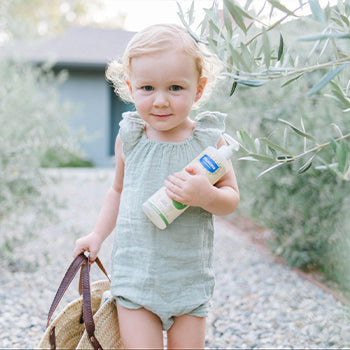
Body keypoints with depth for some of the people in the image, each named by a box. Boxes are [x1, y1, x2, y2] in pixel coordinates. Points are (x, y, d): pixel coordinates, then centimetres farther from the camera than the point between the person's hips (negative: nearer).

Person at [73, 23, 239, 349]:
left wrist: (206, 196, -23)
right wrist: (98, 234, 8)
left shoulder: (208, 139, -6)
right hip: (135, 271, 0)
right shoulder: (129, 138, -1)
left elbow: (232, 197, -2)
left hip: (189, 276, 0)